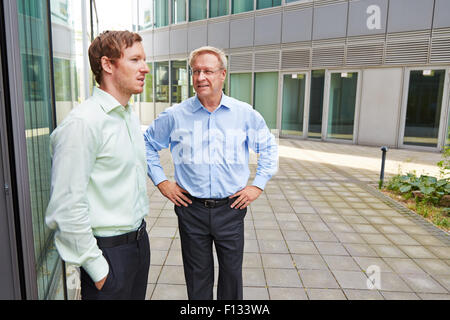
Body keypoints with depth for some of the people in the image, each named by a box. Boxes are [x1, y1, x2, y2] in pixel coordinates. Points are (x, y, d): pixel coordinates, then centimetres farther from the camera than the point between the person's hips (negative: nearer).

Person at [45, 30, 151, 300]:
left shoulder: (131, 117, 8)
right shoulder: (83, 123, -20)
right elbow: (67, 206, -21)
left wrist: (140, 230, 18)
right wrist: (96, 267, -16)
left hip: (139, 240, 8)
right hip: (108, 249, -8)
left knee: (137, 295, 22)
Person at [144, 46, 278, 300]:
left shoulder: (246, 114, -1)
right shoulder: (174, 116, -2)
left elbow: (269, 147, 11)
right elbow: (148, 145, 11)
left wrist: (258, 185, 3)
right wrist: (161, 181, 3)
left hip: (231, 209, 1)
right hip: (191, 209, 0)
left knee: (232, 274, 14)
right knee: (197, 276, 14)